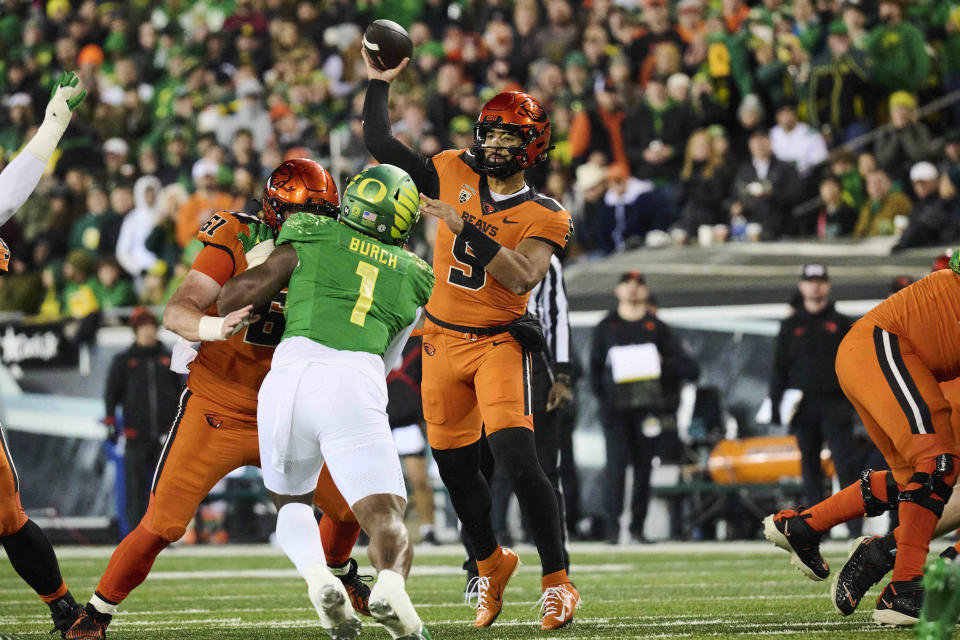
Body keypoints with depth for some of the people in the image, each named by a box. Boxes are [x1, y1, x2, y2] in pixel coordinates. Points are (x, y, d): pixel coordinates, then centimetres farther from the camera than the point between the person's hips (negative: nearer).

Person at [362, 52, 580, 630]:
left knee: (517, 458, -20)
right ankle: (491, 563, 35)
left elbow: (522, 278, -25)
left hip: (498, 342, -4)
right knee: (457, 469, 11)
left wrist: (466, 227, -29)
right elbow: (381, 146, 8)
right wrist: (379, 84, 1)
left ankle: (557, 581, -12)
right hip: (443, 341, 5)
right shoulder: (456, 174, 4)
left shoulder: (544, 218, -8)